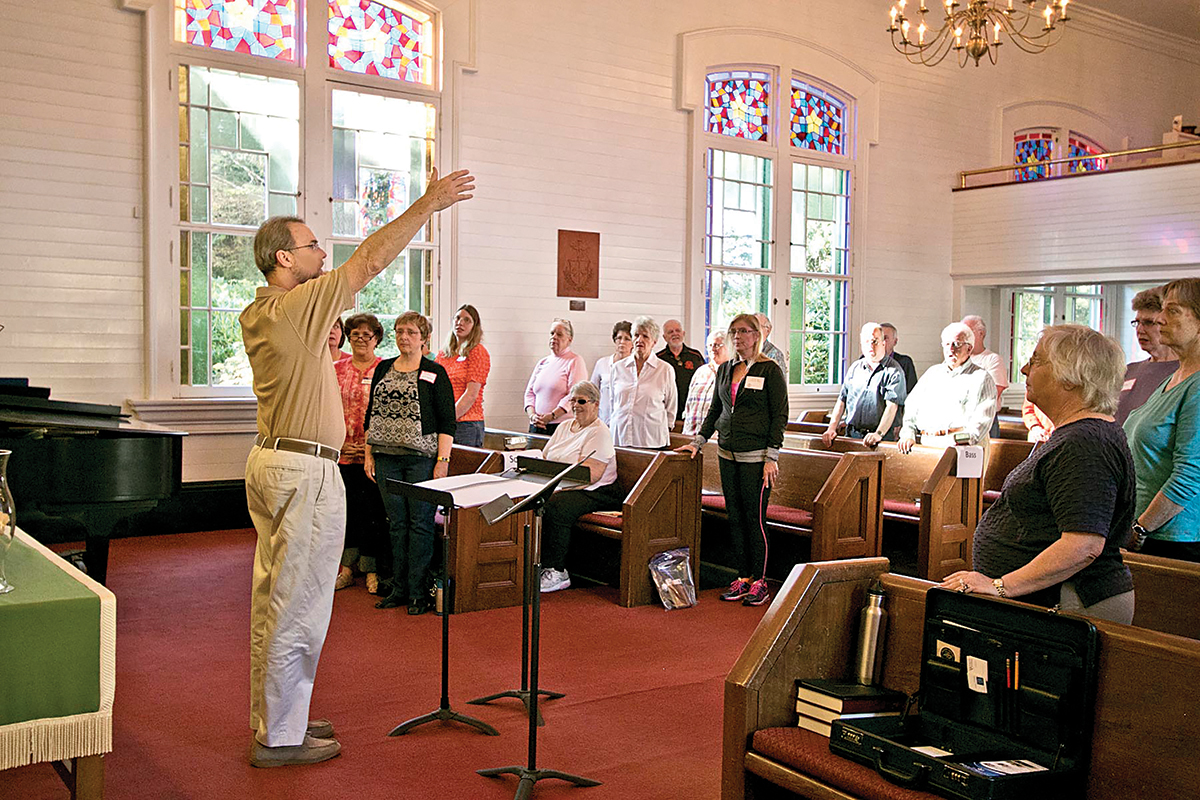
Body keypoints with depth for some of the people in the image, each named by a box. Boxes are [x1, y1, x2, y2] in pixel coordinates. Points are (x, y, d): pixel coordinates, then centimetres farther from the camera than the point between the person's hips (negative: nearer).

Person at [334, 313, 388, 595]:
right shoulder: (337, 369, 11)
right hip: (343, 453, 3)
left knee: (373, 511, -1)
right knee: (348, 509, 8)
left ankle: (371, 571, 10)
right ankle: (348, 569, 18)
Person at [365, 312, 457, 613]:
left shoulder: (435, 373, 0)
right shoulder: (383, 369, 13)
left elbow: (447, 421, -4)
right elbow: (371, 414, 17)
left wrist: (443, 460, -12)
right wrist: (368, 454, 10)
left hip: (421, 458, -4)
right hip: (387, 458, 4)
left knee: (420, 523, -3)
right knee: (396, 524, 8)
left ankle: (418, 592, 4)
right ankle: (399, 588, 16)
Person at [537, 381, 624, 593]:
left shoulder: (599, 432, -5)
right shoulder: (564, 426, 20)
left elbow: (593, 474, -17)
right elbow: (542, 459, 19)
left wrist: (559, 487, -25)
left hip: (596, 493, -7)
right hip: (561, 489, 7)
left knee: (555, 506, -34)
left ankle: (556, 571, -26)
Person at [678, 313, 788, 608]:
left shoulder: (770, 370, -4)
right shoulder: (724, 370, 14)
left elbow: (780, 415, -6)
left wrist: (772, 457, -12)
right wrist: (698, 441, 13)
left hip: (756, 456, -6)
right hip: (727, 454, 6)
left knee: (755, 518, -4)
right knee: (734, 517, 8)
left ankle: (759, 582, 7)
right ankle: (743, 577, 16)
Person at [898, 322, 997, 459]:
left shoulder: (981, 378, 7)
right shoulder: (932, 372, 24)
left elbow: (982, 421, -5)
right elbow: (911, 407, 20)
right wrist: (908, 435, 3)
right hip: (925, 445, 5)